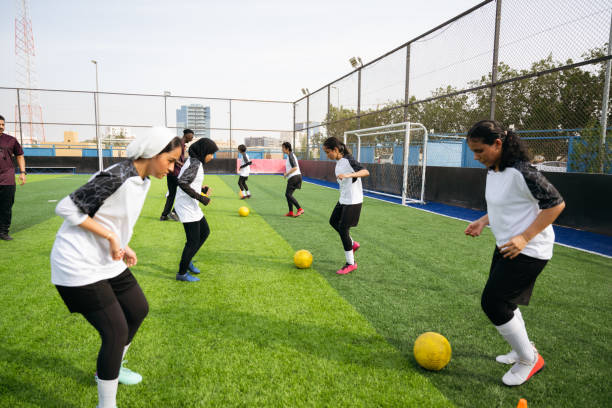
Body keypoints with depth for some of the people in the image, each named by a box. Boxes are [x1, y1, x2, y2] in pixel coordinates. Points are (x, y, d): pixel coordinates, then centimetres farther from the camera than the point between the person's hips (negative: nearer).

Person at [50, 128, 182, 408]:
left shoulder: (142, 181, 4)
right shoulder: (116, 178, -25)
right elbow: (67, 208, -22)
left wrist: (123, 247, 4)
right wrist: (111, 236, -21)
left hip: (108, 261, 10)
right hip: (80, 266, -9)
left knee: (138, 310, 17)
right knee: (116, 332, -7)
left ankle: (112, 369, 41)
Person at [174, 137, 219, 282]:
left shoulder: (194, 162, 11)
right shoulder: (195, 164, -19)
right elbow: (182, 182, -29)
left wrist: (202, 188, 7)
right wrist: (199, 197, -25)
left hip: (192, 206, 10)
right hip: (187, 206, -10)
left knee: (205, 232, 20)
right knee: (193, 240, -2)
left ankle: (187, 261, 30)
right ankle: (182, 273, 12)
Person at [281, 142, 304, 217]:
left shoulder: (291, 156, -13)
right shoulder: (290, 155, 18)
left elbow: (295, 168, -22)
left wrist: (286, 174, -14)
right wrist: (286, 173, 17)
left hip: (294, 177, -10)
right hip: (293, 177, 10)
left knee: (288, 194, -11)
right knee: (288, 194, 11)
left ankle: (300, 209, -13)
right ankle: (291, 212, 13)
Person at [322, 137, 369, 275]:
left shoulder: (348, 160, -19)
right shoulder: (339, 162, 7)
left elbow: (366, 172, -34)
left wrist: (348, 175, -47)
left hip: (353, 201, -9)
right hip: (343, 200, 9)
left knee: (343, 229, -5)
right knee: (333, 221, 20)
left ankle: (351, 263, 7)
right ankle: (352, 244, 34)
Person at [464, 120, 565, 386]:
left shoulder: (521, 172, -24)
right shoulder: (493, 171, 5)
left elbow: (556, 203, -20)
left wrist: (524, 238, -24)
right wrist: (483, 221, 5)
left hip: (528, 251, -9)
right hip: (506, 246, 9)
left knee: (492, 303, -7)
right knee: (504, 301, 17)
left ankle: (529, 359, 15)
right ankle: (523, 350, 39)